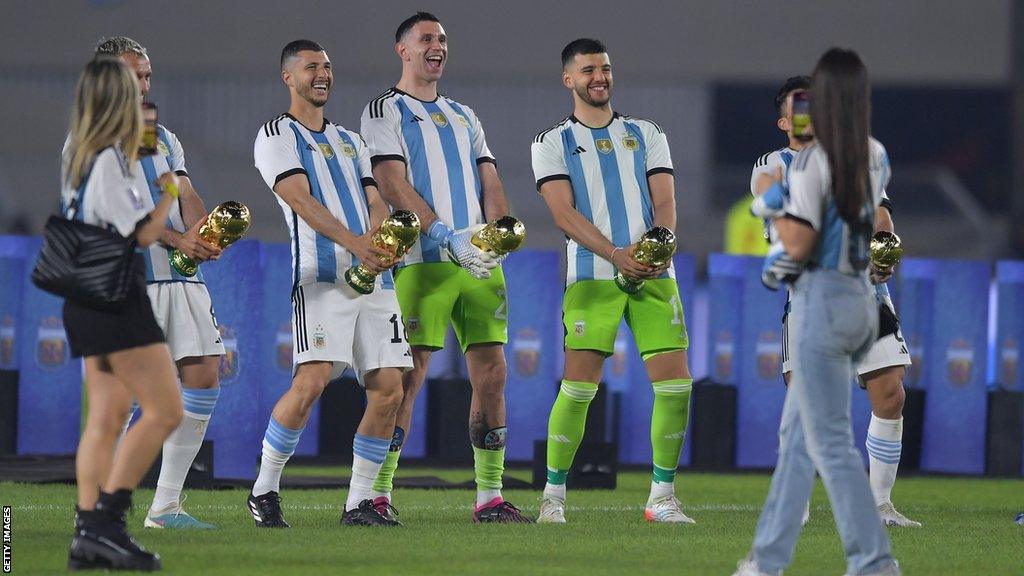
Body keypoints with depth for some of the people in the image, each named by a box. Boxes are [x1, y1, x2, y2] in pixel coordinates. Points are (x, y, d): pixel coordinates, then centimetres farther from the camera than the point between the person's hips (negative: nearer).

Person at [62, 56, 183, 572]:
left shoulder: (77, 156, 13)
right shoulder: (109, 159, -14)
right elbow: (143, 233, -13)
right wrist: (168, 192, 2)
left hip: (84, 305, 9)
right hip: (115, 301, -9)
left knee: (104, 418, 7)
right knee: (164, 409, -9)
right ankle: (105, 520, -15)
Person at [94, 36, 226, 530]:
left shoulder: (163, 139, 22)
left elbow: (186, 198, 11)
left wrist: (204, 233, -12)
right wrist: (176, 239, -22)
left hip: (181, 277, 7)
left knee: (204, 378, -2)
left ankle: (165, 506, 4)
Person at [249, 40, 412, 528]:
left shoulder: (350, 141, 25)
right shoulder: (277, 136, 4)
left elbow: (374, 203, 14)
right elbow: (300, 199, -11)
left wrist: (378, 240, -10)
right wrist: (353, 243, -24)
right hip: (322, 280, -6)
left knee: (388, 390, -3)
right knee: (311, 382, -19)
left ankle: (359, 503, 5)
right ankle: (264, 491, -4)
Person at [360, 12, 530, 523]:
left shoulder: (463, 116, 23)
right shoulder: (385, 111, 3)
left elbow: (488, 181, 16)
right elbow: (393, 185, -8)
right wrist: (448, 236, -18)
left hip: (479, 263, 6)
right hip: (423, 263, -6)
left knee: (491, 374, 1)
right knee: (408, 378, -9)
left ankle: (490, 497, 5)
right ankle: (377, 494, -5)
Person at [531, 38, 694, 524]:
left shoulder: (647, 135, 17)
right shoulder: (552, 143, 8)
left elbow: (664, 201, 8)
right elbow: (564, 212, -4)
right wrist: (616, 256, -18)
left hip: (653, 273, 3)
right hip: (592, 276, -3)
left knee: (675, 383, -5)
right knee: (579, 386, -9)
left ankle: (662, 497, 5)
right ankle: (553, 495, 3)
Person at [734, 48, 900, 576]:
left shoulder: (812, 162, -17)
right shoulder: (876, 158, 4)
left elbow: (798, 246, -19)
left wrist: (774, 214, -1)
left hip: (821, 301, -8)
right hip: (861, 299, 8)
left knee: (830, 444, -2)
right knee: (797, 433, 17)